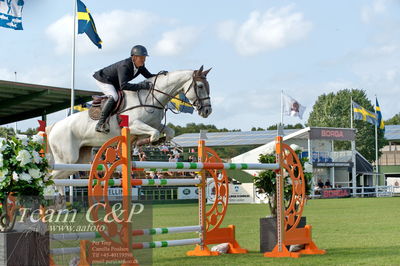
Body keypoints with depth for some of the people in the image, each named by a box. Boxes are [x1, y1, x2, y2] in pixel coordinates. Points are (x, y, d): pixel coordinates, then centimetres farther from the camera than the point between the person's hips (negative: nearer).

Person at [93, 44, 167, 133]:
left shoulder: (140, 66, -11)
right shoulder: (124, 66, -37)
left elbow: (149, 76, 0)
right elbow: (123, 86, -46)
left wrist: (159, 74, -21)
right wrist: (141, 86, -51)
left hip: (114, 84, 10)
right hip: (103, 80, -10)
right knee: (113, 97, -31)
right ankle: (100, 124, -29)